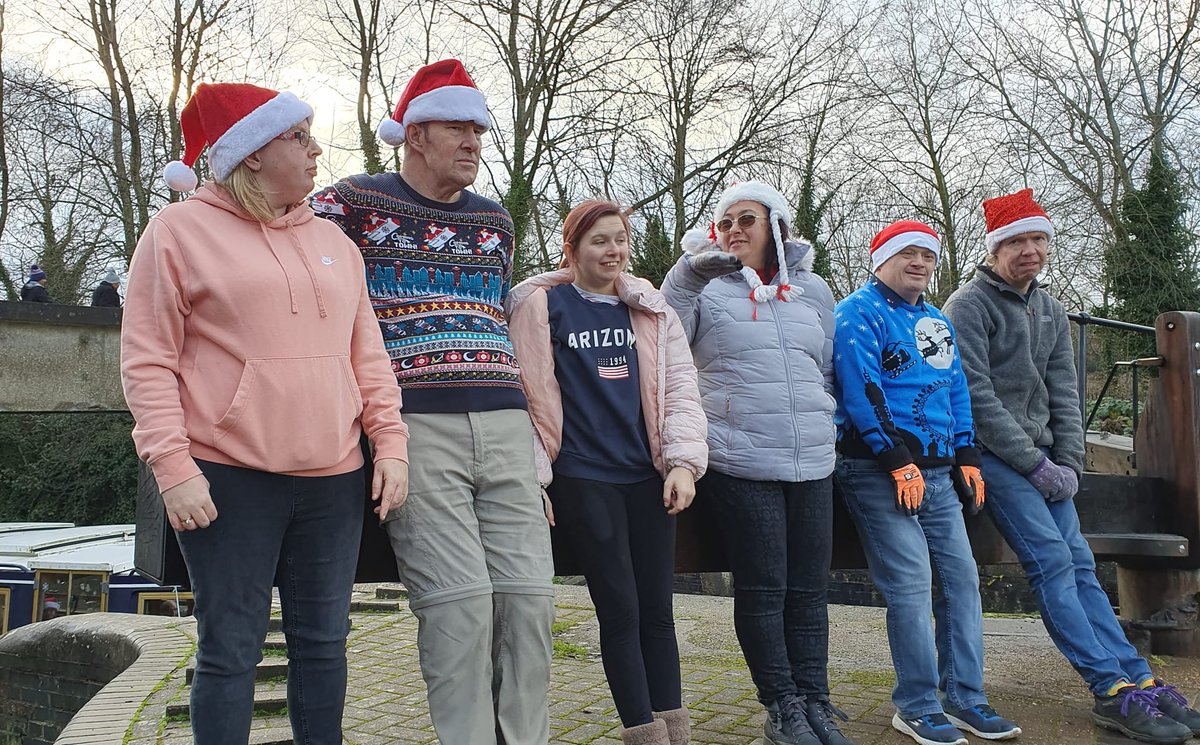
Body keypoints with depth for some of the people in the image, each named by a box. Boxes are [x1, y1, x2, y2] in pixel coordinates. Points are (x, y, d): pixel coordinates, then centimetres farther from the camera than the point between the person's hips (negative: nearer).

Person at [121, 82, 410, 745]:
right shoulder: (181, 230, 1)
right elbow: (147, 359, -4)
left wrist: (390, 443, 4)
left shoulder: (332, 241, 15)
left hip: (334, 480, 5)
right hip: (229, 480, -5)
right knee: (230, 651, 1)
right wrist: (173, 466, -13)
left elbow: (367, 356, 15)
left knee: (323, 642, 11)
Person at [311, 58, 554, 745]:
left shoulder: (495, 221, 22)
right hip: (415, 428, -5)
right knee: (460, 598, -12)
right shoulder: (355, 203, 5)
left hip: (505, 427, 5)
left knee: (529, 594, -1)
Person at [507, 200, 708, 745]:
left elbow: (680, 387, 10)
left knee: (657, 609, 8)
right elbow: (527, 393, -3)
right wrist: (532, 478, -8)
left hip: (648, 476, 4)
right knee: (620, 610, -2)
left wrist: (683, 461, -2)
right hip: (583, 479, -4)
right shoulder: (542, 305, 0)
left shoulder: (650, 309, 12)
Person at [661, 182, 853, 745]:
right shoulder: (706, 286, 4)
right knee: (763, 588, 1)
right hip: (739, 462, -4)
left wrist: (819, 422, 13)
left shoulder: (811, 289, 15)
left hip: (813, 463, 4)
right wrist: (688, 274, -18)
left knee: (809, 588, 8)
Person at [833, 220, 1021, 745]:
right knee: (911, 584, -10)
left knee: (962, 577, 6)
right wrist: (899, 462, -19)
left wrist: (967, 457, 13)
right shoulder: (859, 313, -6)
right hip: (880, 471, -8)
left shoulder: (935, 320, 20)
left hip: (938, 471, 8)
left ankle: (964, 697, 15)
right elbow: (861, 391, -16)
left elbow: (956, 390, 22)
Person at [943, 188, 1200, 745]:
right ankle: (1114, 691, -13)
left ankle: (1139, 681, 2)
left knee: (1079, 564, 3)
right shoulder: (969, 306, -9)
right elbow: (977, 398, -15)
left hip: (1042, 460, 7)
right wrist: (1037, 466, -14)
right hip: (993, 455, -7)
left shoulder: (1051, 311, 15)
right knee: (1053, 562, -13)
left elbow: (1063, 393, 12)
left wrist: (1068, 464, 0)